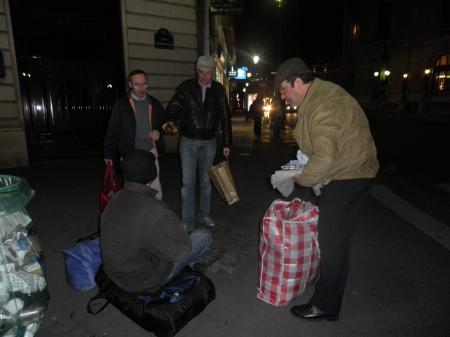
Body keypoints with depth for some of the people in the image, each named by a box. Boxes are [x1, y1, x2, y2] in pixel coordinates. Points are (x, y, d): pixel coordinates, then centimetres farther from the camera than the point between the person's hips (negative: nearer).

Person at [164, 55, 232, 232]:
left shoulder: (218, 90, 4)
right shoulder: (187, 87, -2)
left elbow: (225, 117, 6)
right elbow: (173, 106, -11)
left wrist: (227, 143, 3)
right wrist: (171, 120, -35)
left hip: (209, 142, 2)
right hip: (188, 141, -2)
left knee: (206, 181, 12)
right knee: (188, 182, -1)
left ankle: (204, 215, 27)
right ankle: (188, 221, 9)